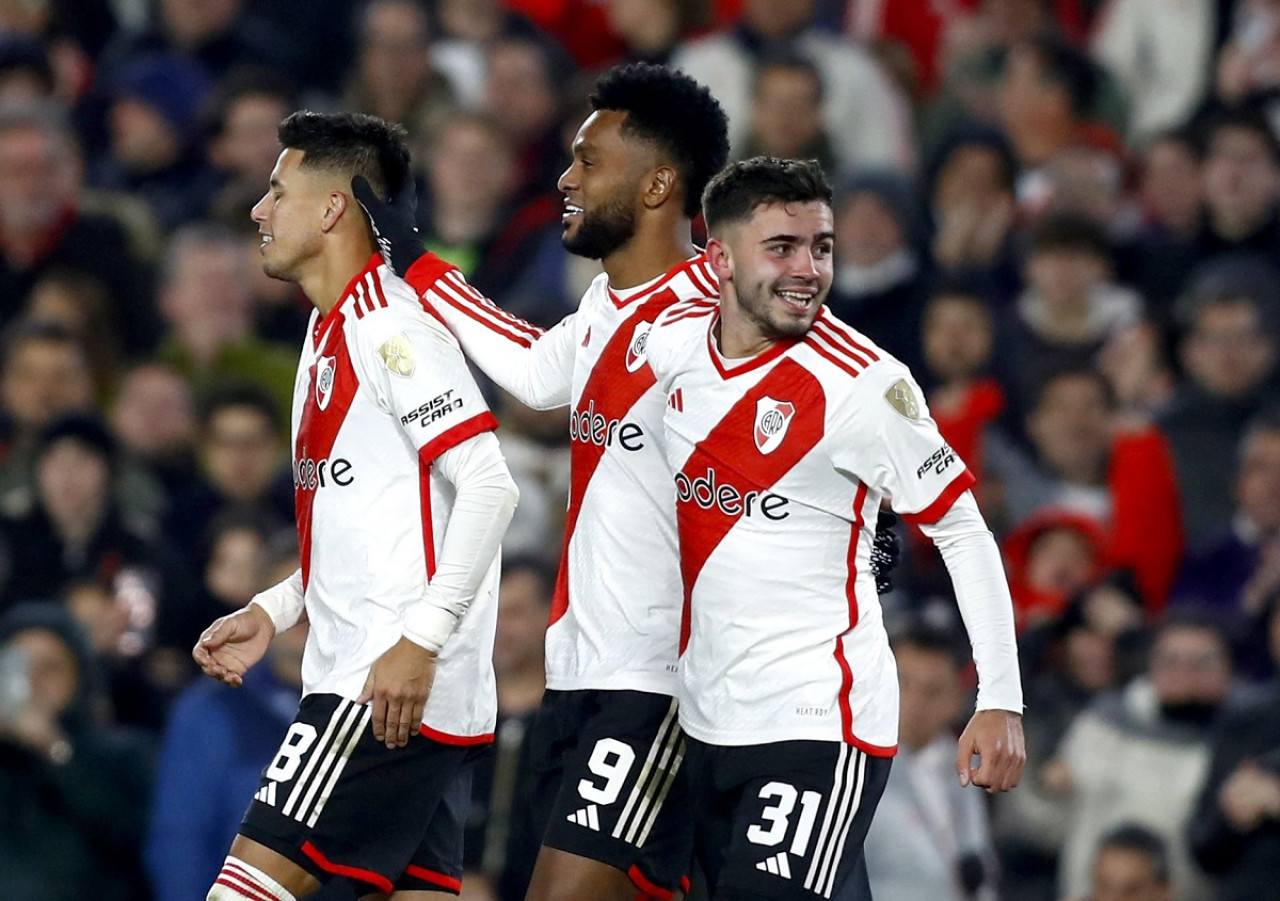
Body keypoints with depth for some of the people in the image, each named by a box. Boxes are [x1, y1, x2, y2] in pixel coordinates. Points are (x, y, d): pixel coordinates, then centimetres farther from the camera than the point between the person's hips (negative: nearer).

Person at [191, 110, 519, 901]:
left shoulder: (389, 324, -12)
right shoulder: (331, 331, 20)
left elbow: (489, 486, -20)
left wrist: (421, 640, -25)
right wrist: (272, 613, 20)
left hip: (401, 685, -10)